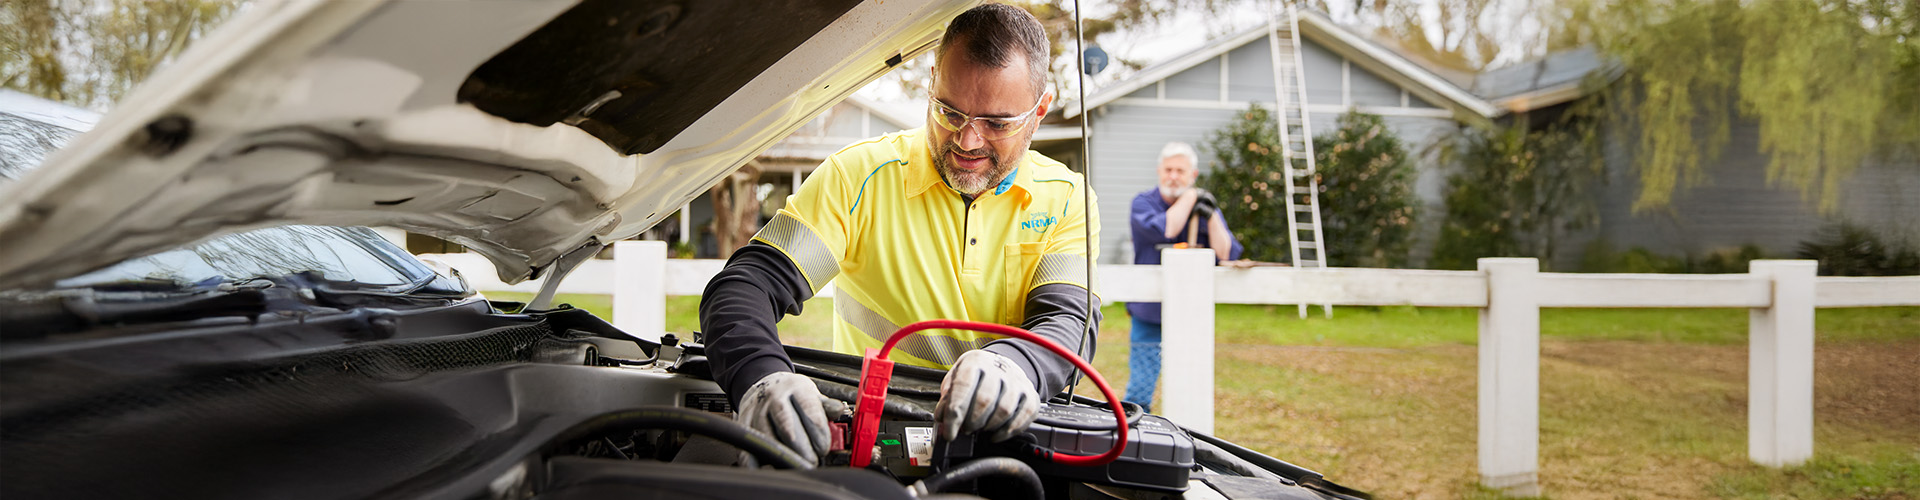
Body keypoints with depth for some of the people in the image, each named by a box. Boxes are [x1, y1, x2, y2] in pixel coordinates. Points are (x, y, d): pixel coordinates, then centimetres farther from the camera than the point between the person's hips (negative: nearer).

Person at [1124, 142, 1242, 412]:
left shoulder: (1204, 208, 5)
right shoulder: (1144, 202, -3)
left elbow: (1227, 255, -5)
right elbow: (1164, 230, -24)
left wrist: (1211, 216, -16)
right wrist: (1189, 196, -13)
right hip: (1149, 315, -3)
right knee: (1139, 390, -4)